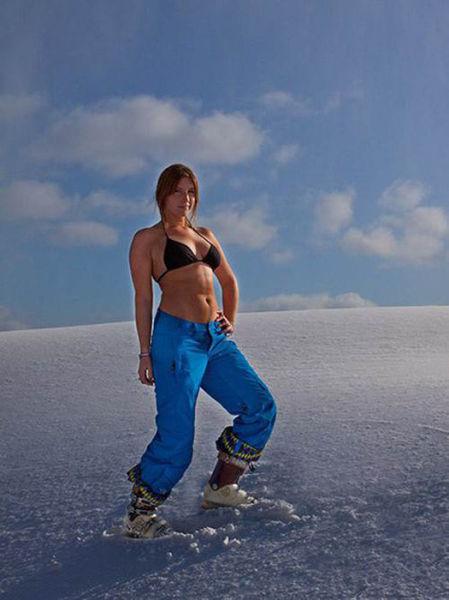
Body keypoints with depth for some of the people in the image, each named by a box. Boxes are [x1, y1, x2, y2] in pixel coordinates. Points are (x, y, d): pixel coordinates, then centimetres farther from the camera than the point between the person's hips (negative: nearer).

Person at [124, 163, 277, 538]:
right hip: (177, 338, -7)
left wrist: (231, 321, 14)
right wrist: (146, 352, -6)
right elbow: (143, 299, 0)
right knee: (176, 436, -9)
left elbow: (229, 281, 30)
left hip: (215, 339, 7)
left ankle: (221, 488, 14)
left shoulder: (205, 235, 21)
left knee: (261, 407, 0)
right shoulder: (147, 239, 5)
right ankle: (139, 513, 11)